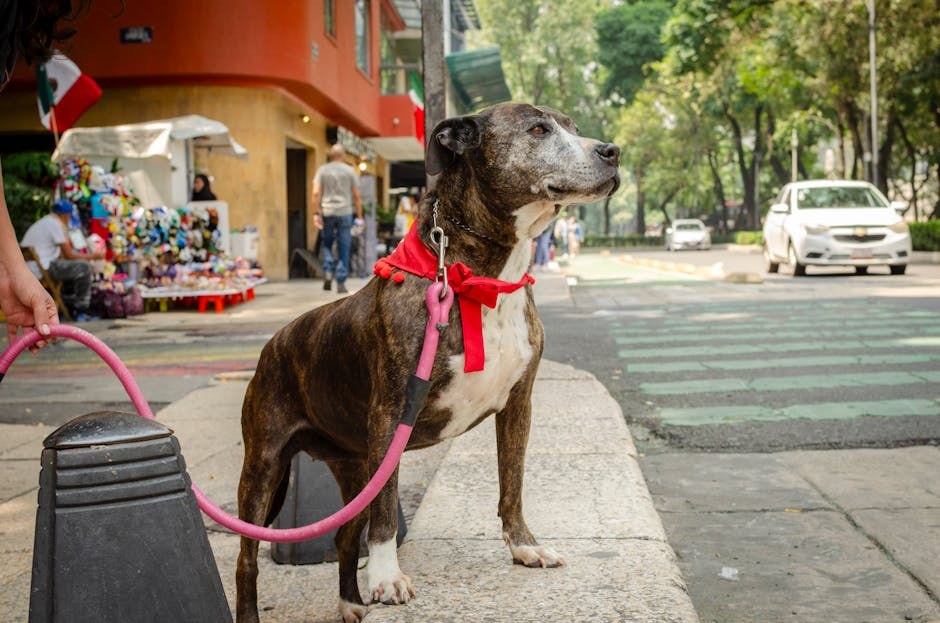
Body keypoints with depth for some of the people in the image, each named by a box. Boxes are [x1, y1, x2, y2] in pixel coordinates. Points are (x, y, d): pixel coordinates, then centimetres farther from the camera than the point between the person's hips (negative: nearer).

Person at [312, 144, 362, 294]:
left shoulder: (322, 170, 5)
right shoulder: (350, 171, 4)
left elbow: (316, 193, -3)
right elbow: (356, 196, 1)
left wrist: (316, 213, -1)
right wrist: (359, 215, 6)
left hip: (327, 212, 1)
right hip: (345, 212, -1)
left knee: (326, 244, 17)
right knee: (344, 248, 3)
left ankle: (328, 271, -5)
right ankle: (341, 282, 2)